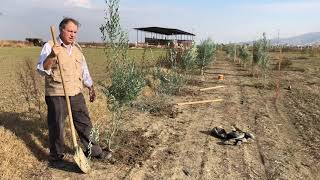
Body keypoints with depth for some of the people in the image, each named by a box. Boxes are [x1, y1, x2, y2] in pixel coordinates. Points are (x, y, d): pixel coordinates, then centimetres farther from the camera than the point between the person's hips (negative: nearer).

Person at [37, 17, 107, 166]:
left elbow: (84, 70, 19)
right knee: (56, 127, 6)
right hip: (56, 95, -5)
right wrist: (51, 56, -29)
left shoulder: (77, 48, 12)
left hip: (76, 94, 5)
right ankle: (56, 157, 25)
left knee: (85, 123, 12)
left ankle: (92, 150, 28)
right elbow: (42, 70, -14)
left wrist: (91, 88, 19)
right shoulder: (50, 46, -6)